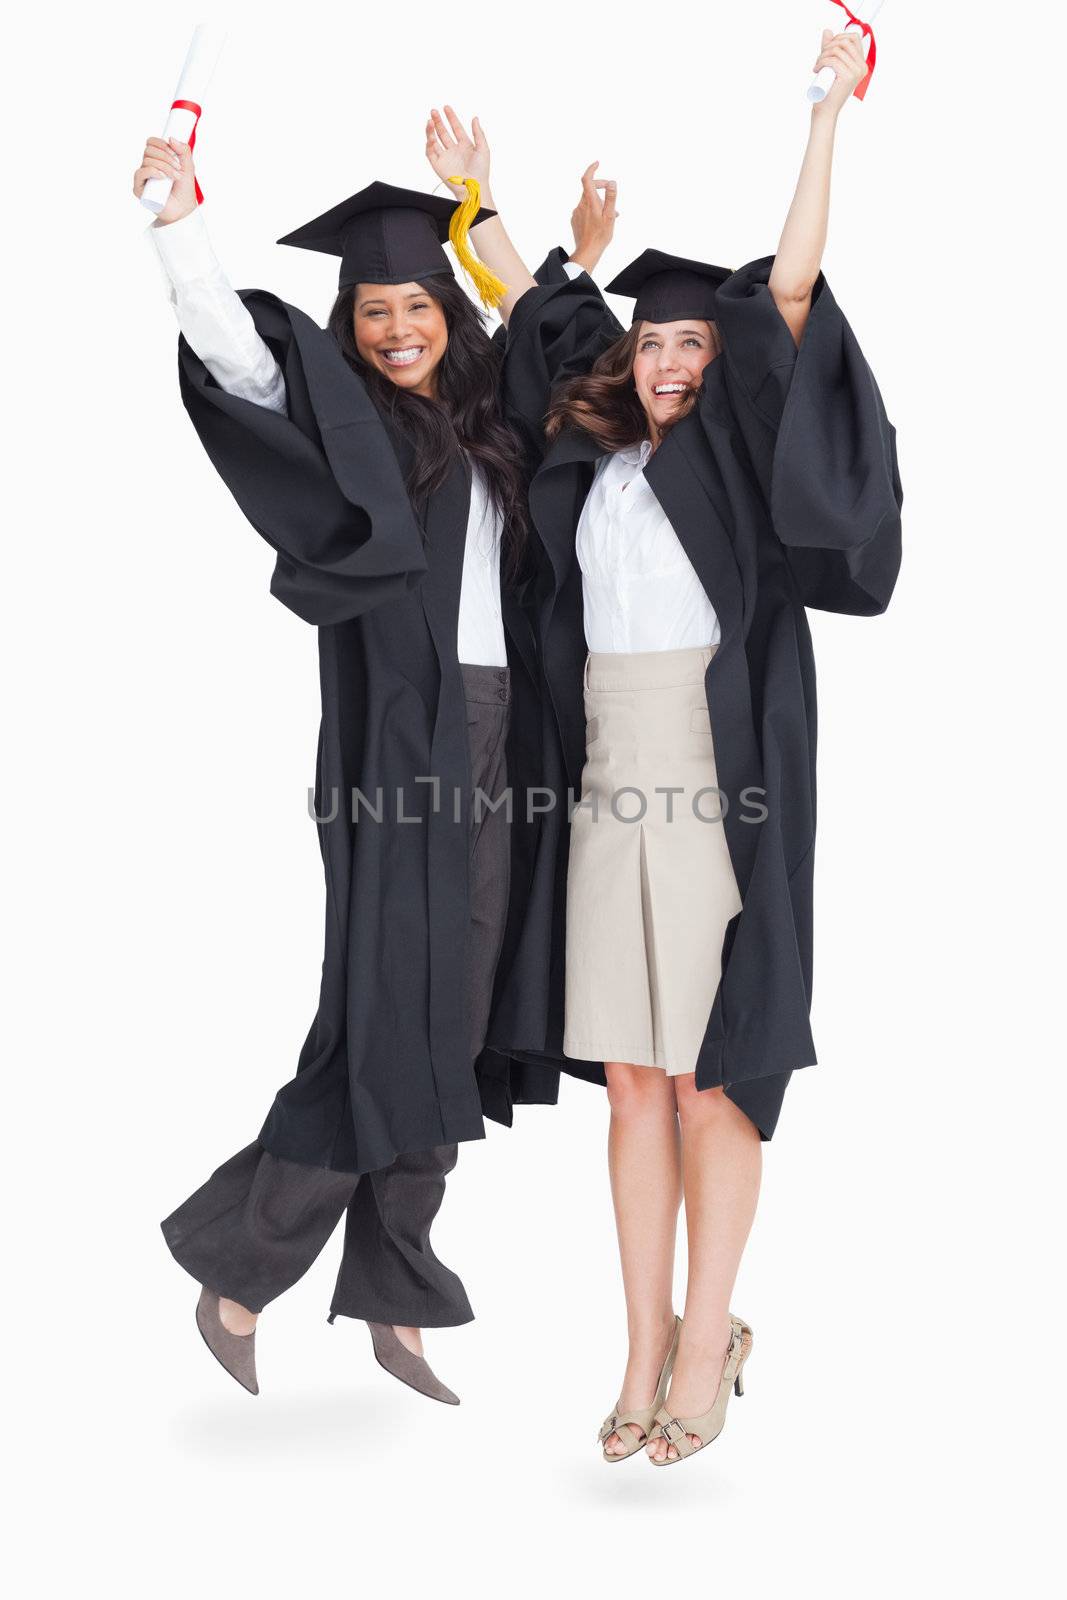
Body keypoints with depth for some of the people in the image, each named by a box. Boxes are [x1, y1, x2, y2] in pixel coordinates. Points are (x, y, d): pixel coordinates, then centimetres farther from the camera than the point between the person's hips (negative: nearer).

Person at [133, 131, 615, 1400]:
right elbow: (227, 343, -17)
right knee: (387, 1015, -7)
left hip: (489, 742, 6)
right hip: (396, 742, -6)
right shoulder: (333, 411, 0)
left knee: (452, 1020, 7)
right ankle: (237, 1271, 9)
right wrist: (179, 210, -29)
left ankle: (394, 1302, 17)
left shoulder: (484, 421, 16)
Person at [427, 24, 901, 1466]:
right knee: (631, 1074, 6)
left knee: (710, 1072, -1)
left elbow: (790, 286, -5)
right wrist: (470, 195, 35)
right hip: (612, 780, 5)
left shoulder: (741, 445, 4)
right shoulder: (596, 452, 16)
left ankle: (709, 1342, 9)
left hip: (719, 779, -4)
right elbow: (535, 313, 29)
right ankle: (647, 1347, 13)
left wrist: (826, 114, -3)